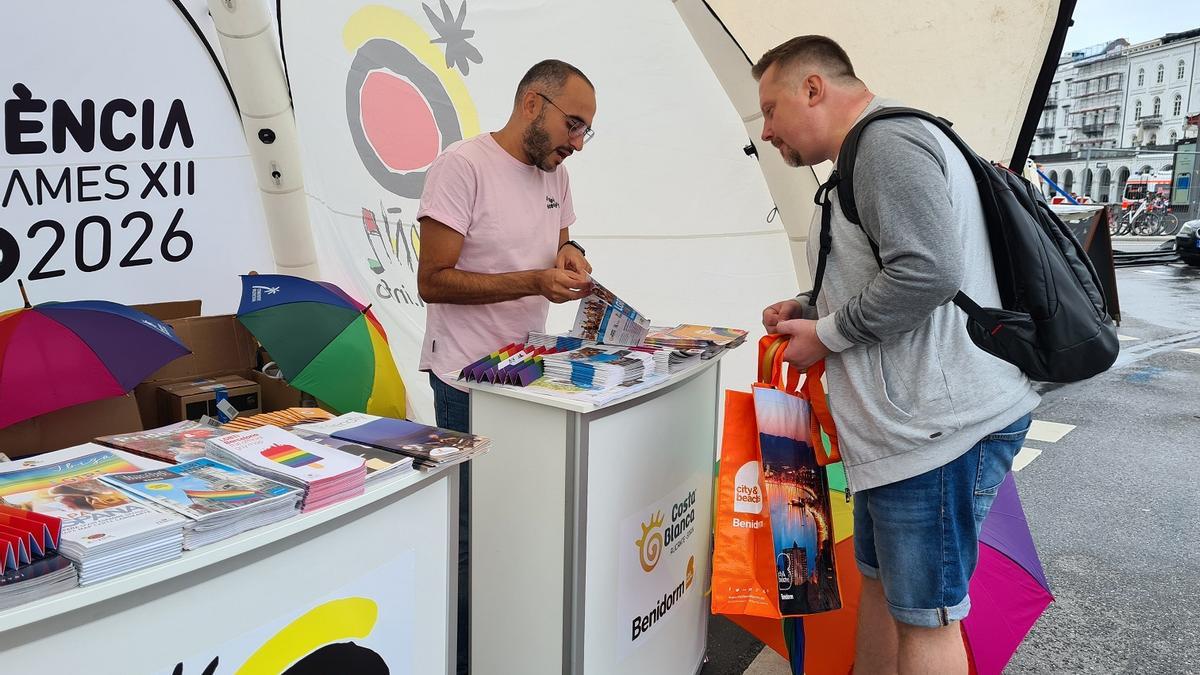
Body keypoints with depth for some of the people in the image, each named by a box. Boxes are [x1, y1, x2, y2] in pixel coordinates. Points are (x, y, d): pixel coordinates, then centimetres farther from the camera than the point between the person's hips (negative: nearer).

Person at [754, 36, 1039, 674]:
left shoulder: (888, 138, -13)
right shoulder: (871, 152, 21)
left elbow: (928, 273, -26)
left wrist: (827, 334, -13)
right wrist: (808, 308, 14)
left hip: (942, 424, -11)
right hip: (905, 424, 11)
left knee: (924, 615, 2)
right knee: (880, 580, 20)